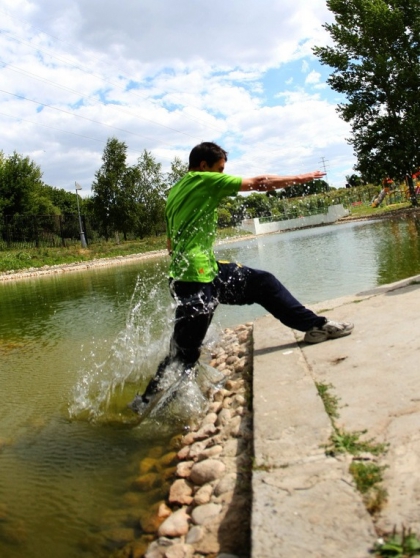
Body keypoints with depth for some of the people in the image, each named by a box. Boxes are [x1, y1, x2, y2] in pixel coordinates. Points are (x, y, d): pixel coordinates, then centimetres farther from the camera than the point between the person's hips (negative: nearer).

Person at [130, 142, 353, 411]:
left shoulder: (175, 191, 17)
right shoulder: (205, 180, -6)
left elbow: (171, 243, 21)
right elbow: (258, 183, -2)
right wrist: (300, 178, 9)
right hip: (196, 278, -10)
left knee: (262, 282, 13)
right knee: (185, 352, -2)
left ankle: (317, 325, 18)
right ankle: (148, 399, 14)